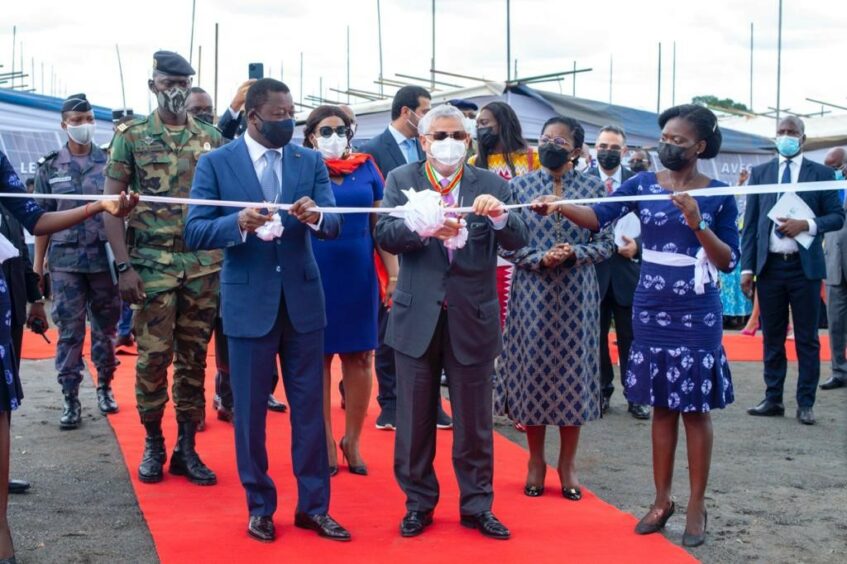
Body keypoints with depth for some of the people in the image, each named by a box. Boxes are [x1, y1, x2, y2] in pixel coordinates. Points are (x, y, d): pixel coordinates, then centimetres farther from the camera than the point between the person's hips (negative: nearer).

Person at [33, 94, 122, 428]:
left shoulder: (110, 161, 2)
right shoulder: (50, 166, 4)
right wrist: (38, 264, 4)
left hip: (104, 259, 0)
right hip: (65, 261, 0)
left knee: (105, 328, 10)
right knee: (69, 332, 2)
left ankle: (104, 386, 26)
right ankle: (70, 400, 8)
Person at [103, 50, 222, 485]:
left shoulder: (210, 138, 8)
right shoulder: (131, 137, 1)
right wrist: (124, 266, -10)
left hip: (204, 265, 2)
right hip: (153, 265, -2)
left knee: (194, 357, 7)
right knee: (153, 356, 0)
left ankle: (186, 448, 16)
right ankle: (153, 444, 17)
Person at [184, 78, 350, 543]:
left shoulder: (310, 161, 5)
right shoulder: (215, 163, -2)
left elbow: (334, 225, -3)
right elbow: (193, 233, -7)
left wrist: (316, 216, -27)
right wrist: (238, 223, -26)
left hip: (303, 299, 2)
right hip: (248, 301, -2)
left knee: (309, 406, 7)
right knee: (250, 410, 7)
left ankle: (313, 505, 19)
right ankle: (260, 506, 23)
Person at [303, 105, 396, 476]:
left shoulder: (366, 168, 7)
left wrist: (395, 275, 3)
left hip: (359, 274, 2)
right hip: (315, 274, -2)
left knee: (360, 357, 5)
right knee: (319, 355, 6)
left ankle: (352, 440, 21)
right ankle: (325, 442, 17)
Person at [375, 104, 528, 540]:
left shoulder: (492, 185, 2)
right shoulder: (401, 180, 1)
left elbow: (516, 241, -8)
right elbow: (385, 235, -11)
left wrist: (500, 215, -29)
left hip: (472, 318, 0)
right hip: (417, 316, 0)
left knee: (474, 420, 9)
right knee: (415, 418, 11)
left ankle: (477, 505, 24)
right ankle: (418, 503, 26)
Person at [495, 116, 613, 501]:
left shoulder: (594, 188, 3)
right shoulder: (520, 186, 3)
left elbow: (606, 243, 1)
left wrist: (574, 253, -15)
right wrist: (540, 258, -15)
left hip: (577, 296, 0)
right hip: (532, 293, 0)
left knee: (574, 372, 4)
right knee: (532, 371, 4)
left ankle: (567, 464, 19)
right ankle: (536, 461, 20)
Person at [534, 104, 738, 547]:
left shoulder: (718, 194, -3)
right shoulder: (643, 184, 2)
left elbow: (729, 261, -5)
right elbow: (599, 216, -12)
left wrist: (698, 224, -18)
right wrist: (560, 206, -28)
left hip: (697, 314, -2)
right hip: (651, 309, 2)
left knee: (696, 408, 3)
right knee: (662, 406, 10)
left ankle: (696, 505, 14)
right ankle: (662, 499, 20)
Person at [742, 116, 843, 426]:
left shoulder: (821, 173, 3)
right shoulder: (760, 173, 9)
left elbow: (837, 217, 3)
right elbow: (750, 223, 7)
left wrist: (807, 224, -16)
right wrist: (747, 267, 0)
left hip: (804, 266, -2)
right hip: (769, 266, 2)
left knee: (807, 339, 3)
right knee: (772, 338, 9)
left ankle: (806, 404, 11)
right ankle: (773, 399, 18)